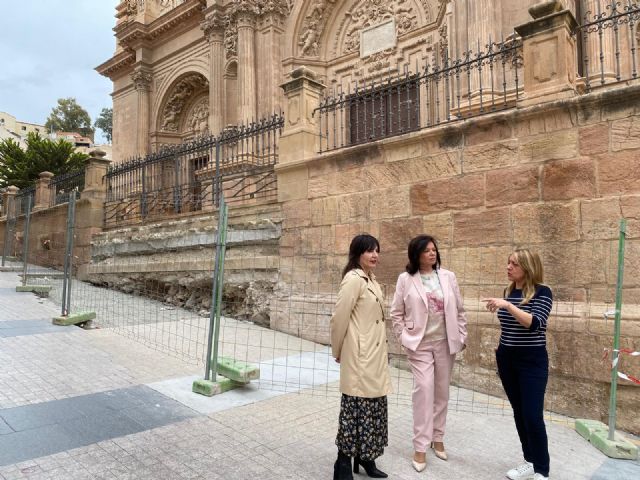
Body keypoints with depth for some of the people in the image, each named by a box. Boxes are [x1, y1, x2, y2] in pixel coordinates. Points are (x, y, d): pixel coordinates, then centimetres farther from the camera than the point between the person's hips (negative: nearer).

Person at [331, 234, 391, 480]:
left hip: (375, 356, 9)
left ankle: (365, 459, 28)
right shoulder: (354, 279, -16)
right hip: (360, 356, -9)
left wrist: (384, 351, 16)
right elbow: (339, 318, -16)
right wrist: (338, 352, -5)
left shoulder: (372, 281, 13)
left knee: (373, 407, 14)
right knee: (356, 407, -1)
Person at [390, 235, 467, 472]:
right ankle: (420, 447, 2)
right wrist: (404, 338, -5)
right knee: (424, 389, -9)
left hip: (445, 343, 3)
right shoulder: (406, 279, -5)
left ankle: (437, 438, 29)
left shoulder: (448, 276, 2)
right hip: (420, 344, -3)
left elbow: (459, 310, 6)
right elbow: (396, 313, 0)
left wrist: (462, 336, 3)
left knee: (442, 392, 12)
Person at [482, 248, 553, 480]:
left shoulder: (542, 292, -12)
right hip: (507, 359, 6)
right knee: (519, 412, 12)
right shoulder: (508, 291, 5)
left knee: (533, 415, -4)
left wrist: (507, 305, -35)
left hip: (532, 361, -6)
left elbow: (534, 323, -27)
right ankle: (530, 461, 27)